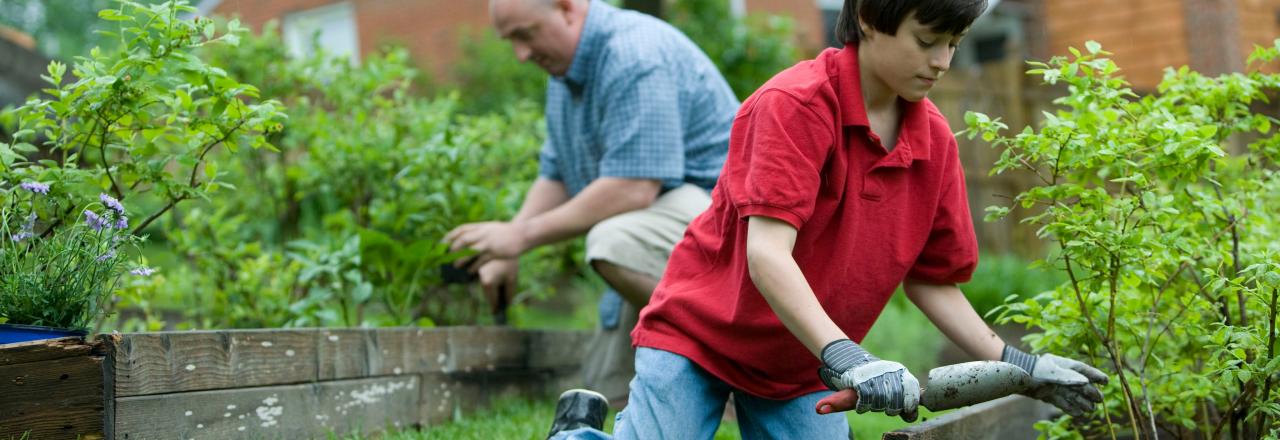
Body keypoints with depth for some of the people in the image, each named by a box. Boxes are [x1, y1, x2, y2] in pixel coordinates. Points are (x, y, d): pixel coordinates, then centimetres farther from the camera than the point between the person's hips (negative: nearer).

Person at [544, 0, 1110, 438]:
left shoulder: (935, 141, -2)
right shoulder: (795, 103, -21)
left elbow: (932, 281, 5)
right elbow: (766, 252, -30)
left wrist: (1017, 365, -4)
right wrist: (844, 359, -40)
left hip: (803, 367, 6)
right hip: (697, 334, -5)